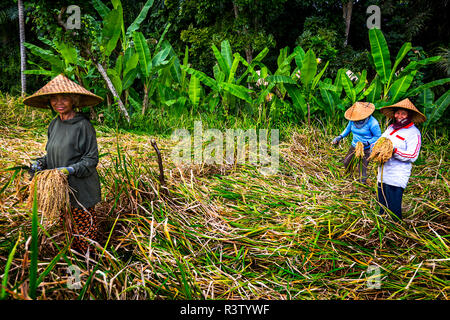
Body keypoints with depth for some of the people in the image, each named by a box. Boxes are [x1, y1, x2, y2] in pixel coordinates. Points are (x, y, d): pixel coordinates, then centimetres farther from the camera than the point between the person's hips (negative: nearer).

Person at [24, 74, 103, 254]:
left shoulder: (83, 125, -16)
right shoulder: (54, 124, 7)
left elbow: (91, 159, -14)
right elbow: (53, 154, 17)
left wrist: (70, 169, -26)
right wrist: (41, 163, -1)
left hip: (81, 188, -6)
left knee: (84, 223, 9)